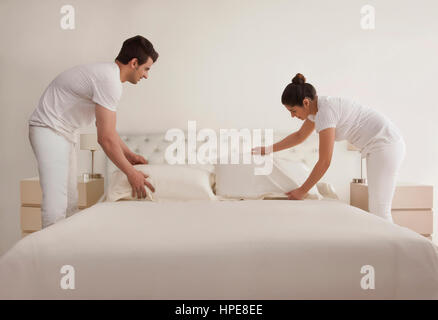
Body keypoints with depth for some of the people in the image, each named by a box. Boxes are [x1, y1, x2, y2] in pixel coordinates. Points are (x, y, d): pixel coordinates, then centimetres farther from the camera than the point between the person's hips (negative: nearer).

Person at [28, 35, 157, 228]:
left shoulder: (107, 73, 9)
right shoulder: (110, 81, -23)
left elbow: (106, 128, 16)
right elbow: (106, 139, -25)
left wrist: (129, 155, 15)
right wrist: (131, 173, -17)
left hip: (64, 132, 11)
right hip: (49, 130, -10)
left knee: (71, 202, 11)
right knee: (56, 206, -14)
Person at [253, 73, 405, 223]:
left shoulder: (325, 111, -23)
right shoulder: (316, 107, 5)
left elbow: (324, 162, -22)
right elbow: (299, 136, 23)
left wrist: (302, 191, -13)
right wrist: (268, 149, 24)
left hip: (386, 145, -10)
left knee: (379, 211, -7)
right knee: (375, 209, 12)